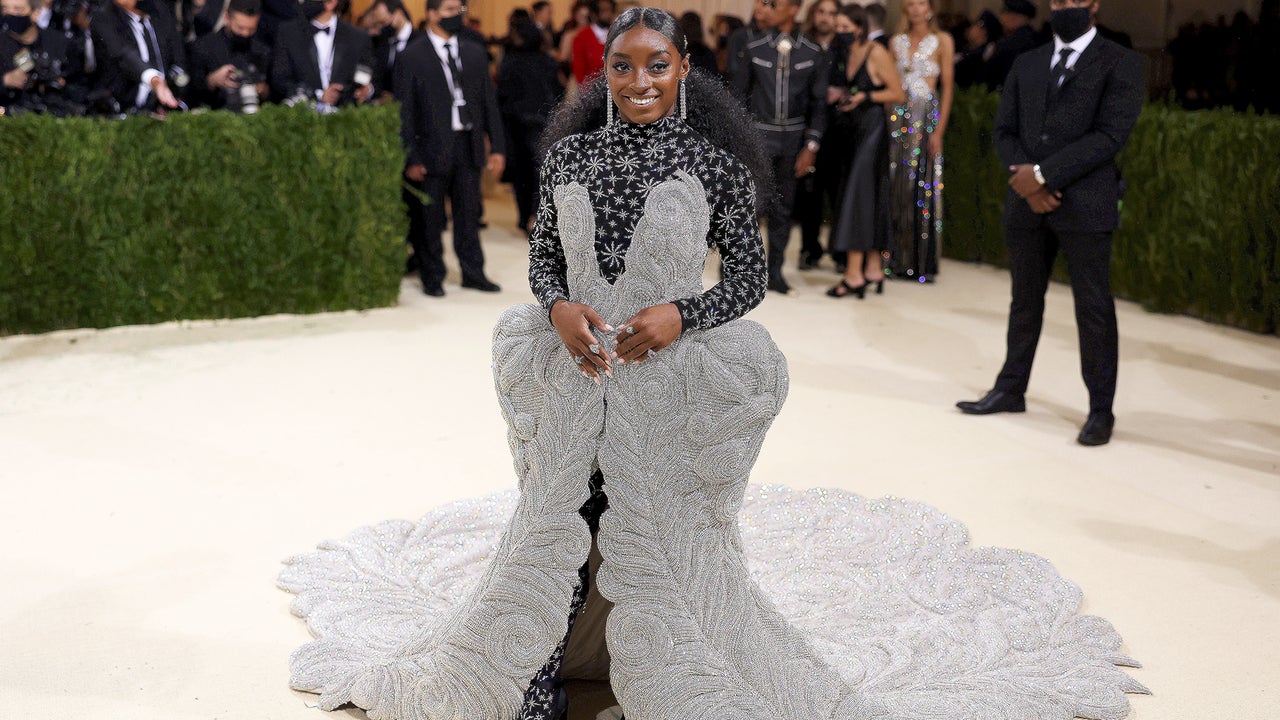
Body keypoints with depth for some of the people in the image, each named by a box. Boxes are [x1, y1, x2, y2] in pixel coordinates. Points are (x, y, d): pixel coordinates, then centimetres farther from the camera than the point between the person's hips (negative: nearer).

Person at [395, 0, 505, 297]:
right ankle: (432, 277, 16)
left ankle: (473, 273, 21)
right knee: (430, 218, 4)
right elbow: (404, 111, -5)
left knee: (468, 214, 10)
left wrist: (497, 146, 6)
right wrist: (410, 158, -11)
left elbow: (489, 102, 13)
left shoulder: (475, 53, 11)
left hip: (469, 146, 4)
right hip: (432, 147, -4)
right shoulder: (412, 57, -3)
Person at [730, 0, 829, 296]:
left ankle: (775, 272, 17)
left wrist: (811, 146, -3)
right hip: (758, 135, -1)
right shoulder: (754, 49, 0)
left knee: (782, 208, 8)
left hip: (793, 139, 1)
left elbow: (819, 103, 4)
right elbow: (739, 95, 3)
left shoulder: (814, 54, 1)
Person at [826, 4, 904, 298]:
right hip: (849, 130, 7)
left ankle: (854, 273, -9)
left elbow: (898, 94, -9)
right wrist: (838, 95, 4)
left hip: (871, 129, -7)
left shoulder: (876, 53, -9)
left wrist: (865, 96, -17)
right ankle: (873, 268, 16)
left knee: (857, 196, -10)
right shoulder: (844, 54, 11)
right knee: (869, 197, 10)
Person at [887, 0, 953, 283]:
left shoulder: (942, 40, 3)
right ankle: (897, 257, 8)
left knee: (924, 184, -4)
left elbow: (948, 87, -1)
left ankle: (921, 260, 2)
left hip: (927, 116, -3)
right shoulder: (897, 41, 13)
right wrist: (887, 120, 0)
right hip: (899, 116, 3)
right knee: (897, 186, 1)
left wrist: (939, 130, -10)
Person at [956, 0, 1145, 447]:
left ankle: (1101, 410, 8)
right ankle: (1010, 391, 26)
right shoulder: (1026, 65, 15)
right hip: (1027, 203, 5)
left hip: (1084, 205, -5)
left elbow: (1109, 134, -11)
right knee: (1025, 302, 14)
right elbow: (1004, 130, 10)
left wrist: (1043, 173, -16)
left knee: (1093, 308, 0)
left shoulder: (1121, 64, -1)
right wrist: (1026, 181, -7)